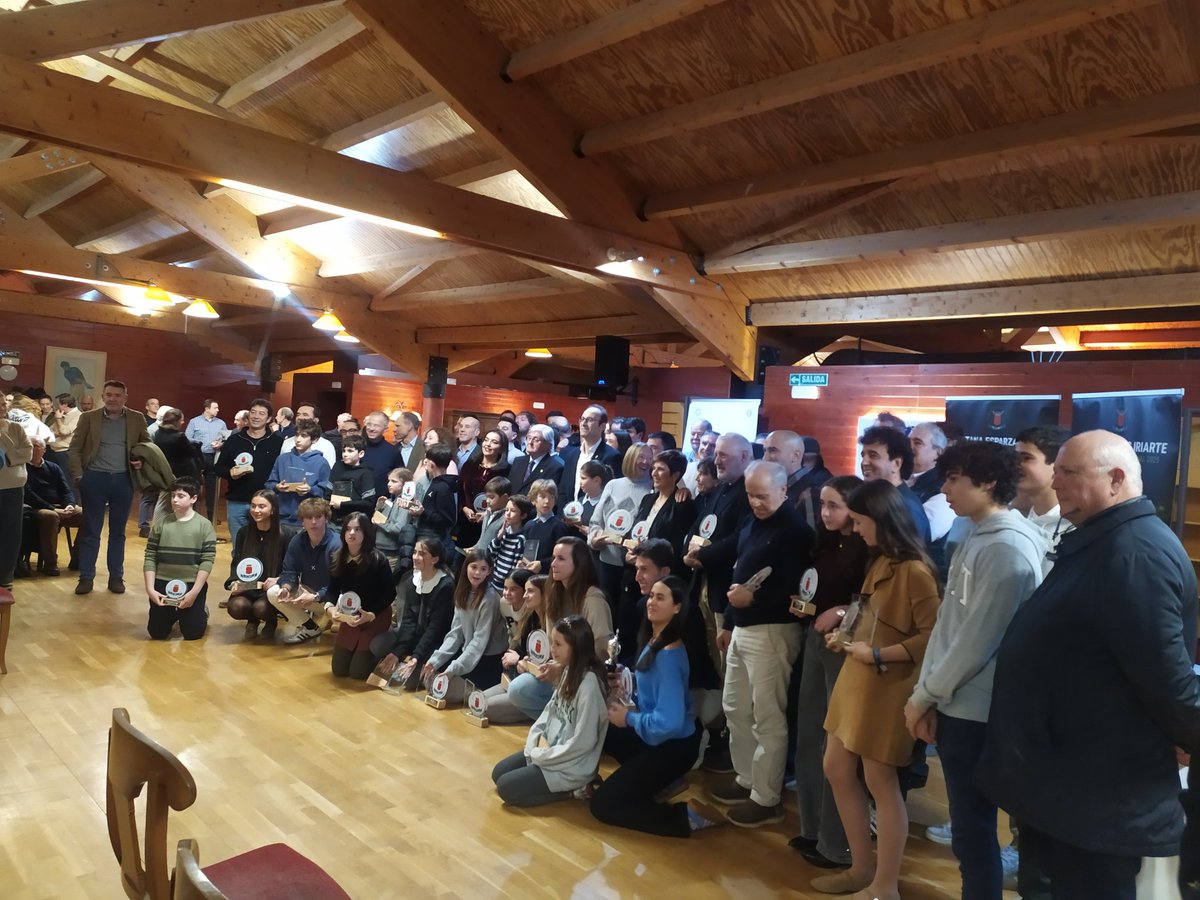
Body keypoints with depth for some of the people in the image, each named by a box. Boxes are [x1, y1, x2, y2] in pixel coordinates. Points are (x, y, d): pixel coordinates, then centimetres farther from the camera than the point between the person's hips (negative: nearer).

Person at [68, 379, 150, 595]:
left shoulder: (137, 419, 4)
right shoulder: (88, 417, 0)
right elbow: (75, 448, 2)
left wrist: (142, 460, -6)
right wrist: (78, 476, -7)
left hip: (123, 480, 1)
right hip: (95, 478, -1)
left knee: (118, 531, 9)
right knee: (90, 530, 4)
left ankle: (116, 577, 17)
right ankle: (86, 577, 12)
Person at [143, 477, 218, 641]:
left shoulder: (204, 525, -6)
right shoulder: (161, 524, 1)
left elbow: (207, 561, -10)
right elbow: (150, 558, 1)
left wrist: (194, 592, -15)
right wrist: (150, 589, -8)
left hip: (192, 585, -2)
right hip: (163, 584, 2)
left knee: (193, 633, -1)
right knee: (157, 633, 7)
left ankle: (202, 612, 31)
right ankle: (173, 615, 38)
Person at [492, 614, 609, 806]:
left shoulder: (589, 683, -28)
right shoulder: (568, 671, 0)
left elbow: (581, 743, -25)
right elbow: (550, 710, 10)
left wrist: (542, 755, -16)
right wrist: (538, 741, -7)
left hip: (571, 766, -9)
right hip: (548, 751, 9)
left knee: (506, 787, -7)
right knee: (499, 772, 13)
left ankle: (570, 790, 0)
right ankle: (555, 786, 12)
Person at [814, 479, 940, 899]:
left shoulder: (914, 570, -18)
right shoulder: (878, 562, 10)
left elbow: (931, 638, -22)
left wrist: (877, 655, -20)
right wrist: (848, 637, 5)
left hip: (887, 686, -9)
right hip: (855, 678, 9)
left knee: (880, 782, 3)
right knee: (837, 769, 14)